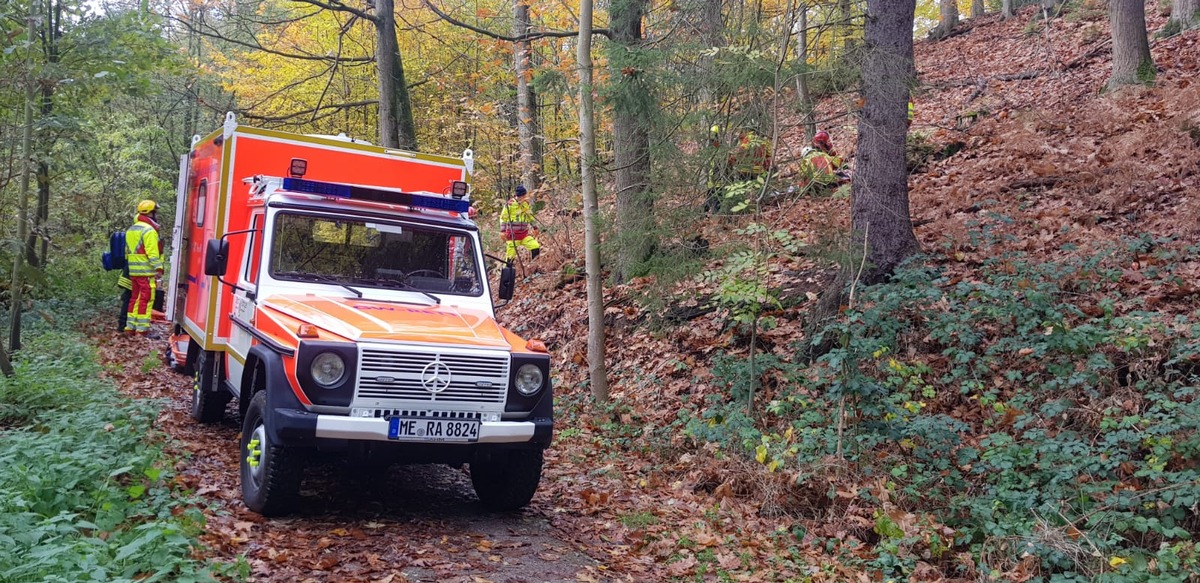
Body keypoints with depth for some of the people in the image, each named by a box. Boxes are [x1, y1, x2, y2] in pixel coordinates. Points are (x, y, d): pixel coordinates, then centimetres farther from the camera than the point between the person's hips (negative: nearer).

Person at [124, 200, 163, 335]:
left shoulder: (131, 230, 17)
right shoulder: (149, 230, -12)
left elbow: (128, 251, 20)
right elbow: (152, 252, -20)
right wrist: (158, 268, -23)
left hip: (133, 271, 9)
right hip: (146, 271, -9)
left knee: (135, 298, 14)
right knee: (146, 300, -5)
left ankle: (130, 327, 17)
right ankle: (142, 329, -5)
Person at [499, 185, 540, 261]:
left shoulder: (526, 204, 8)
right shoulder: (510, 204, -8)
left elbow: (531, 217, 23)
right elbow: (503, 217, -3)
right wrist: (502, 231, -7)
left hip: (524, 233, 4)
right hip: (513, 234, -4)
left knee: (536, 247, -10)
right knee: (511, 255, -2)